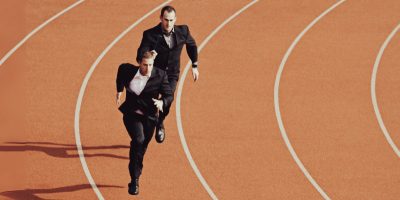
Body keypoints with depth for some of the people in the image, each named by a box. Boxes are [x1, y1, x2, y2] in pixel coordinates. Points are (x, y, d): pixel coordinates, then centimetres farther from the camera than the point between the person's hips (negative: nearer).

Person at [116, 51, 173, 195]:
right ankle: (134, 180, -20)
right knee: (138, 140, -26)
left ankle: (135, 179, 41)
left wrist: (162, 102, -34)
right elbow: (121, 68, 14)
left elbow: (169, 95, -11)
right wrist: (119, 89, 20)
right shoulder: (128, 70, -11)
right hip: (132, 115, -1)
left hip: (149, 118, 1)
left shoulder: (160, 76, -15)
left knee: (141, 148, 14)